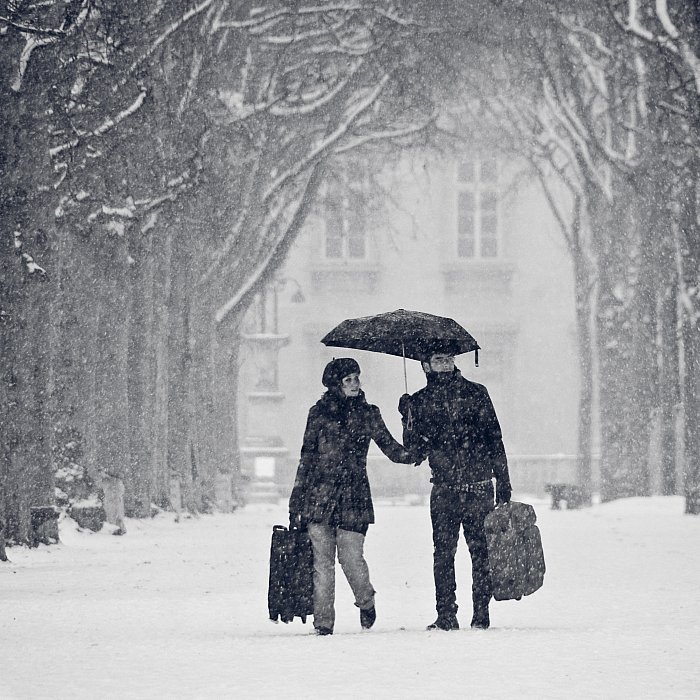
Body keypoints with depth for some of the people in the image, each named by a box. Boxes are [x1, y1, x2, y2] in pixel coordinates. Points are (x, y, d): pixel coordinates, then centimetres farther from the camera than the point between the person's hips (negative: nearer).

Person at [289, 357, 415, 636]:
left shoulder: (367, 414, 9)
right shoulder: (319, 413, 7)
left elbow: (389, 447, 6)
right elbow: (306, 457, 9)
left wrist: (411, 455, -17)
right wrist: (296, 502, 8)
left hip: (353, 497, 0)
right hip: (319, 495, 0)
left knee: (351, 558, -9)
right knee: (322, 560, -1)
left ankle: (366, 602, 21)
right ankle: (323, 621, 6)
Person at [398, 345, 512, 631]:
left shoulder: (475, 393, 5)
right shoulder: (419, 402, 9)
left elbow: (494, 441, 5)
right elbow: (415, 453, 6)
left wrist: (504, 484, 1)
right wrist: (409, 419, -8)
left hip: (479, 486, -1)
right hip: (444, 490, 1)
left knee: (481, 551, -2)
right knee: (443, 553, -3)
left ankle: (481, 614, 3)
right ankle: (446, 615, 1)